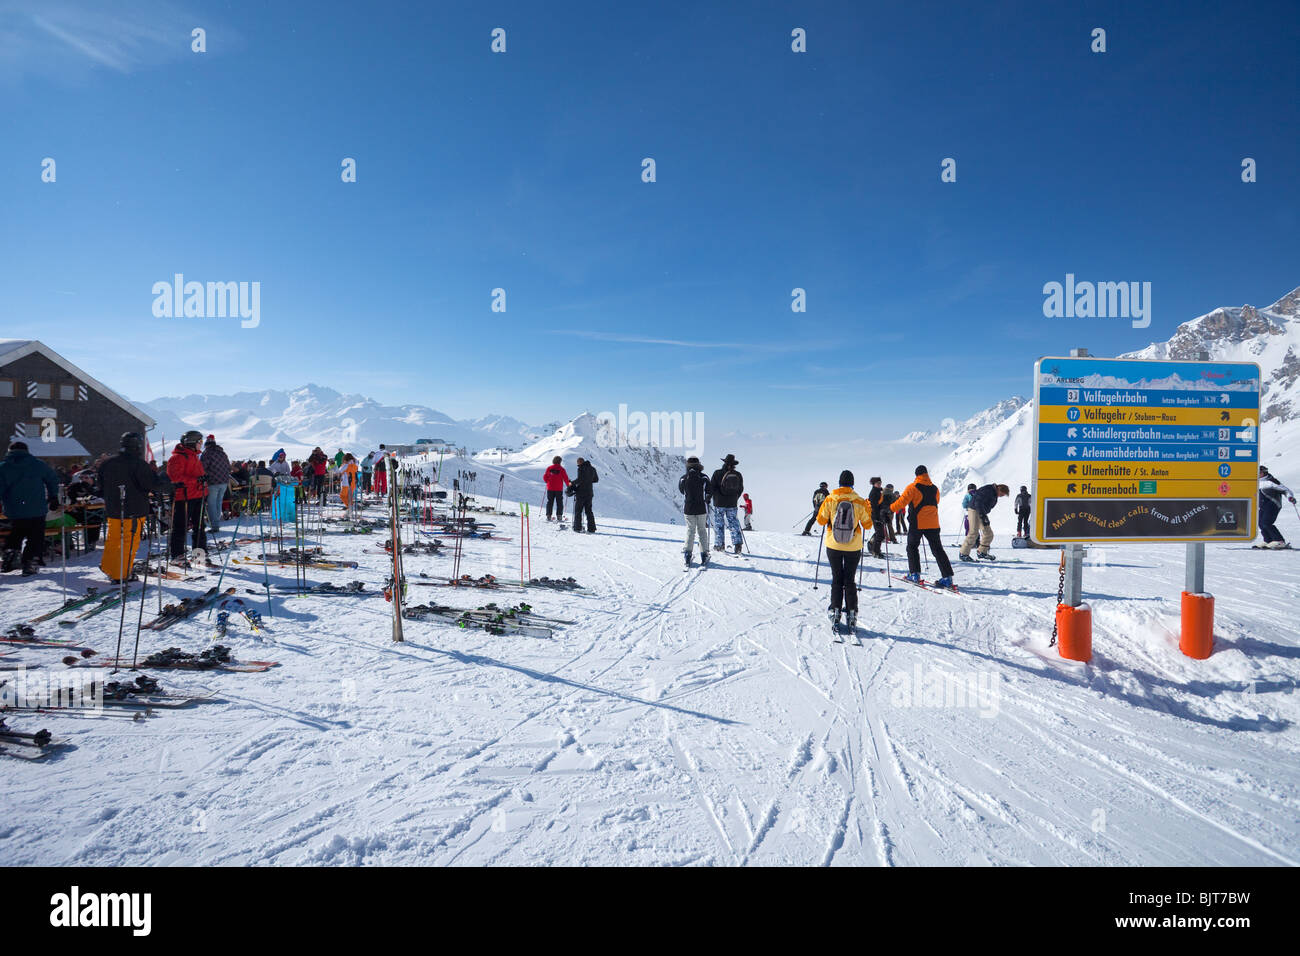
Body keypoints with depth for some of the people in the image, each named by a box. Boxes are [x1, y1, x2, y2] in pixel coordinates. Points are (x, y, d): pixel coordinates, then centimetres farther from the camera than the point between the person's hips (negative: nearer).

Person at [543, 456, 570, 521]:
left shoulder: (549, 468, 1)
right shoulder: (561, 469, -6)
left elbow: (545, 477, 6)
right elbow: (565, 478, -5)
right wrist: (568, 485, 10)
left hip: (550, 489, 2)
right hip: (559, 489, -2)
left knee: (550, 502, 10)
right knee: (559, 503, 5)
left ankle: (548, 516, 5)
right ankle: (559, 516, -2)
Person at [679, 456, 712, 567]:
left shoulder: (683, 478, -6)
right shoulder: (704, 477, -8)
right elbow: (710, 492, 0)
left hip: (688, 509, 1)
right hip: (701, 509, 0)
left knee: (690, 530, 11)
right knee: (702, 530, 13)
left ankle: (687, 556, 3)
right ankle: (704, 555, 11)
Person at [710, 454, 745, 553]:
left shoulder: (718, 473, -9)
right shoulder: (738, 475, 2)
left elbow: (712, 487, -8)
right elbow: (741, 489, 10)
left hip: (719, 504, -3)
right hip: (732, 504, 3)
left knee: (718, 524, 6)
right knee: (733, 523, 10)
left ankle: (719, 545, 7)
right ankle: (738, 543, 0)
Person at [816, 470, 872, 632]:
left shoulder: (830, 500, -9)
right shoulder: (860, 502, -9)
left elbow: (821, 520, -1)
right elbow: (867, 525, 0)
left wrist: (819, 511, 18)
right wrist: (868, 510, 16)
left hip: (833, 546, 0)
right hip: (853, 547, 0)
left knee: (836, 578, 12)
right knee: (849, 579, 11)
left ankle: (835, 612, 11)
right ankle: (851, 614, 11)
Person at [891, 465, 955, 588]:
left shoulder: (912, 487, -8)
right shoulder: (934, 489, 9)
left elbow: (902, 502, -12)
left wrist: (890, 509, 2)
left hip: (917, 524, -4)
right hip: (933, 524, 4)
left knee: (912, 547, 13)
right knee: (937, 549, 6)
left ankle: (914, 574, 7)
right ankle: (947, 577, -1)